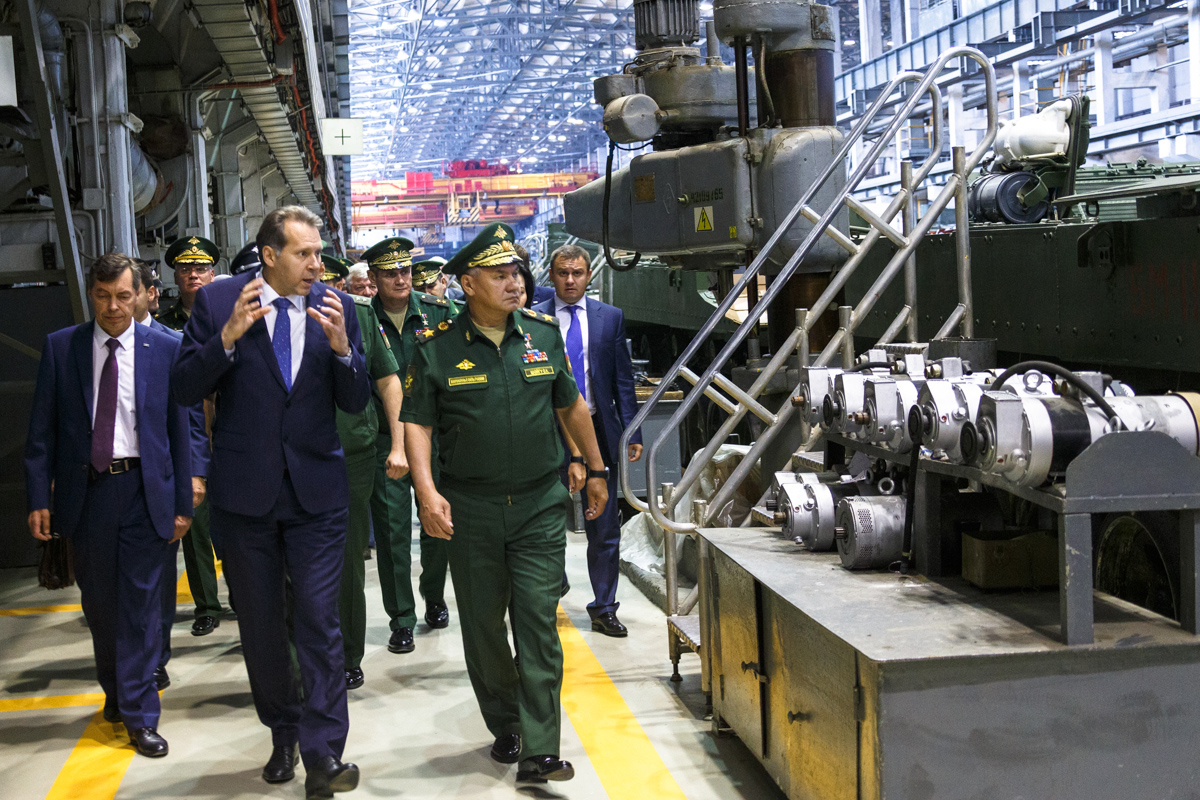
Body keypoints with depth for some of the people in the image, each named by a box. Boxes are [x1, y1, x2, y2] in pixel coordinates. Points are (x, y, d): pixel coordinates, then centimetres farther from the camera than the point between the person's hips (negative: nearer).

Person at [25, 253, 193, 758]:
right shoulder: (60, 347, 2)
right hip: (85, 490, 2)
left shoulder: (165, 348, -1)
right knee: (99, 602, 14)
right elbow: (42, 429, 3)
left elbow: (179, 429, 1)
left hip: (145, 490, -2)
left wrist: (182, 503, -1)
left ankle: (139, 714, 10)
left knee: (141, 603, 1)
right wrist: (39, 497, -4)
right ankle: (116, 691, 35)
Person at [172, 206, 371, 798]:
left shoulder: (335, 307, -1)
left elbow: (356, 403, 0)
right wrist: (228, 336, -22)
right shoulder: (217, 302, -4)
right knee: (259, 623, 13)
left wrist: (341, 347, -19)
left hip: (316, 489, 0)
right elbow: (185, 390, -7)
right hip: (245, 491, 1)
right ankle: (284, 733, 32)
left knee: (318, 620, -6)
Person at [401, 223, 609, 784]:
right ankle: (504, 728, 27)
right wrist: (426, 491, -16)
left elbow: (571, 406, 16)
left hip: (539, 505, 1)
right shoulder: (437, 347, -3)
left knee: (538, 622, -5)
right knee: (483, 626, 9)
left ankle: (539, 751, -4)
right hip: (470, 510, -1)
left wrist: (596, 469, 21)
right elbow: (417, 422, -3)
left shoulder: (544, 333, 5)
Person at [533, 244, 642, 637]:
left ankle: (604, 609, 15)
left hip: (597, 430, 1)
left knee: (604, 527, 5)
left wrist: (632, 432, 0)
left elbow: (623, 380, 7)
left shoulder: (610, 317, 7)